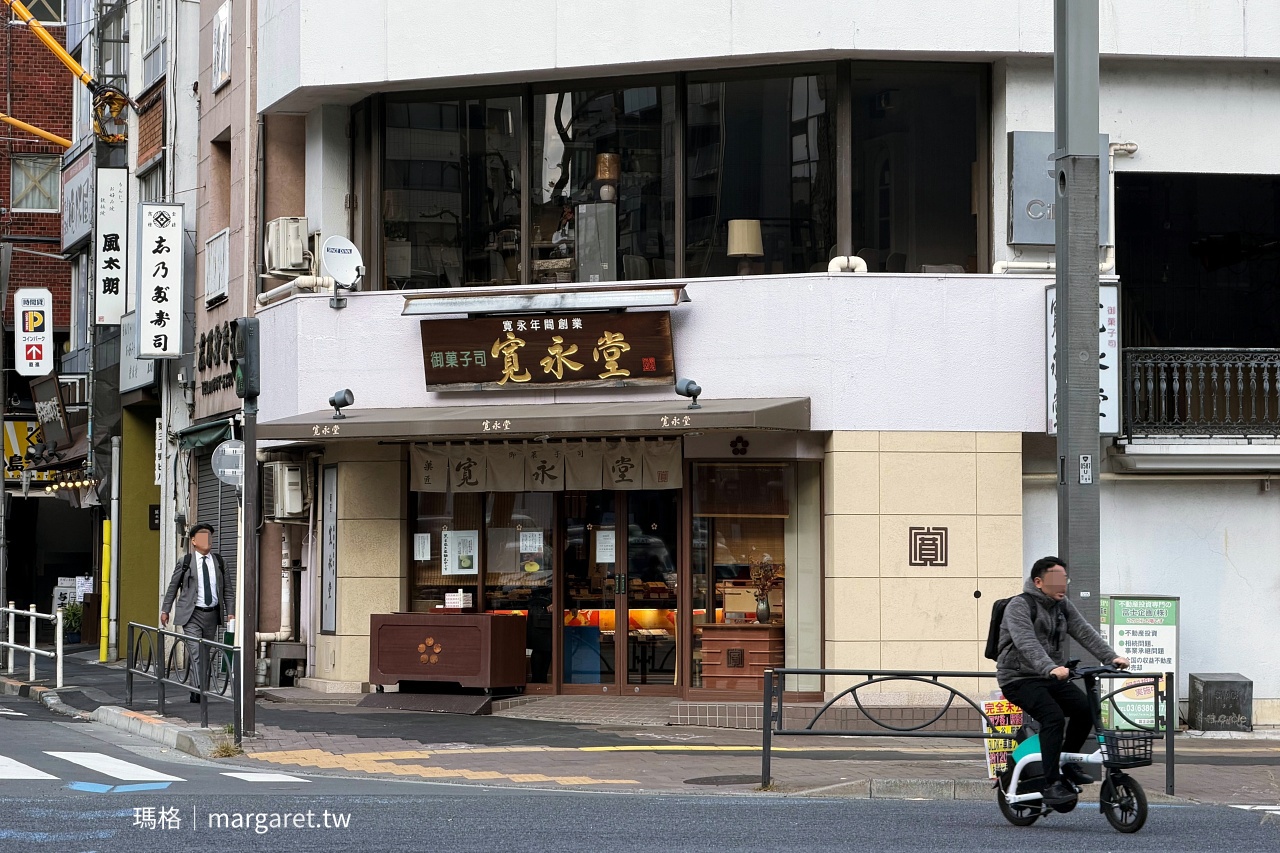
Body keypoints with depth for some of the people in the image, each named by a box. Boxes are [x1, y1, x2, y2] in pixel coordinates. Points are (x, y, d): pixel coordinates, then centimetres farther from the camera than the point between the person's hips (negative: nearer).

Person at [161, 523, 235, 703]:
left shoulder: (219, 563, 9)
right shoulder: (185, 563, 0)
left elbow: (228, 590, 12)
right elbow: (172, 587, 9)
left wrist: (231, 612, 4)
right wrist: (165, 610, 9)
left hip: (212, 614, 4)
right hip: (192, 615, -4)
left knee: (207, 654, 10)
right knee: (196, 654, -13)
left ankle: (196, 692, 21)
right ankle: (200, 691, -19)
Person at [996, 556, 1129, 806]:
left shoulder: (1063, 606, 11)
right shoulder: (1019, 606, -13)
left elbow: (1085, 632, 2)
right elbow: (1027, 643, -29)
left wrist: (1111, 656, -14)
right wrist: (1050, 668, -45)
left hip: (1052, 678, 7)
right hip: (1019, 679, -7)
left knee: (1085, 708, -14)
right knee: (1053, 717, -29)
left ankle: (1069, 761, 8)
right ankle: (1051, 784, -27)